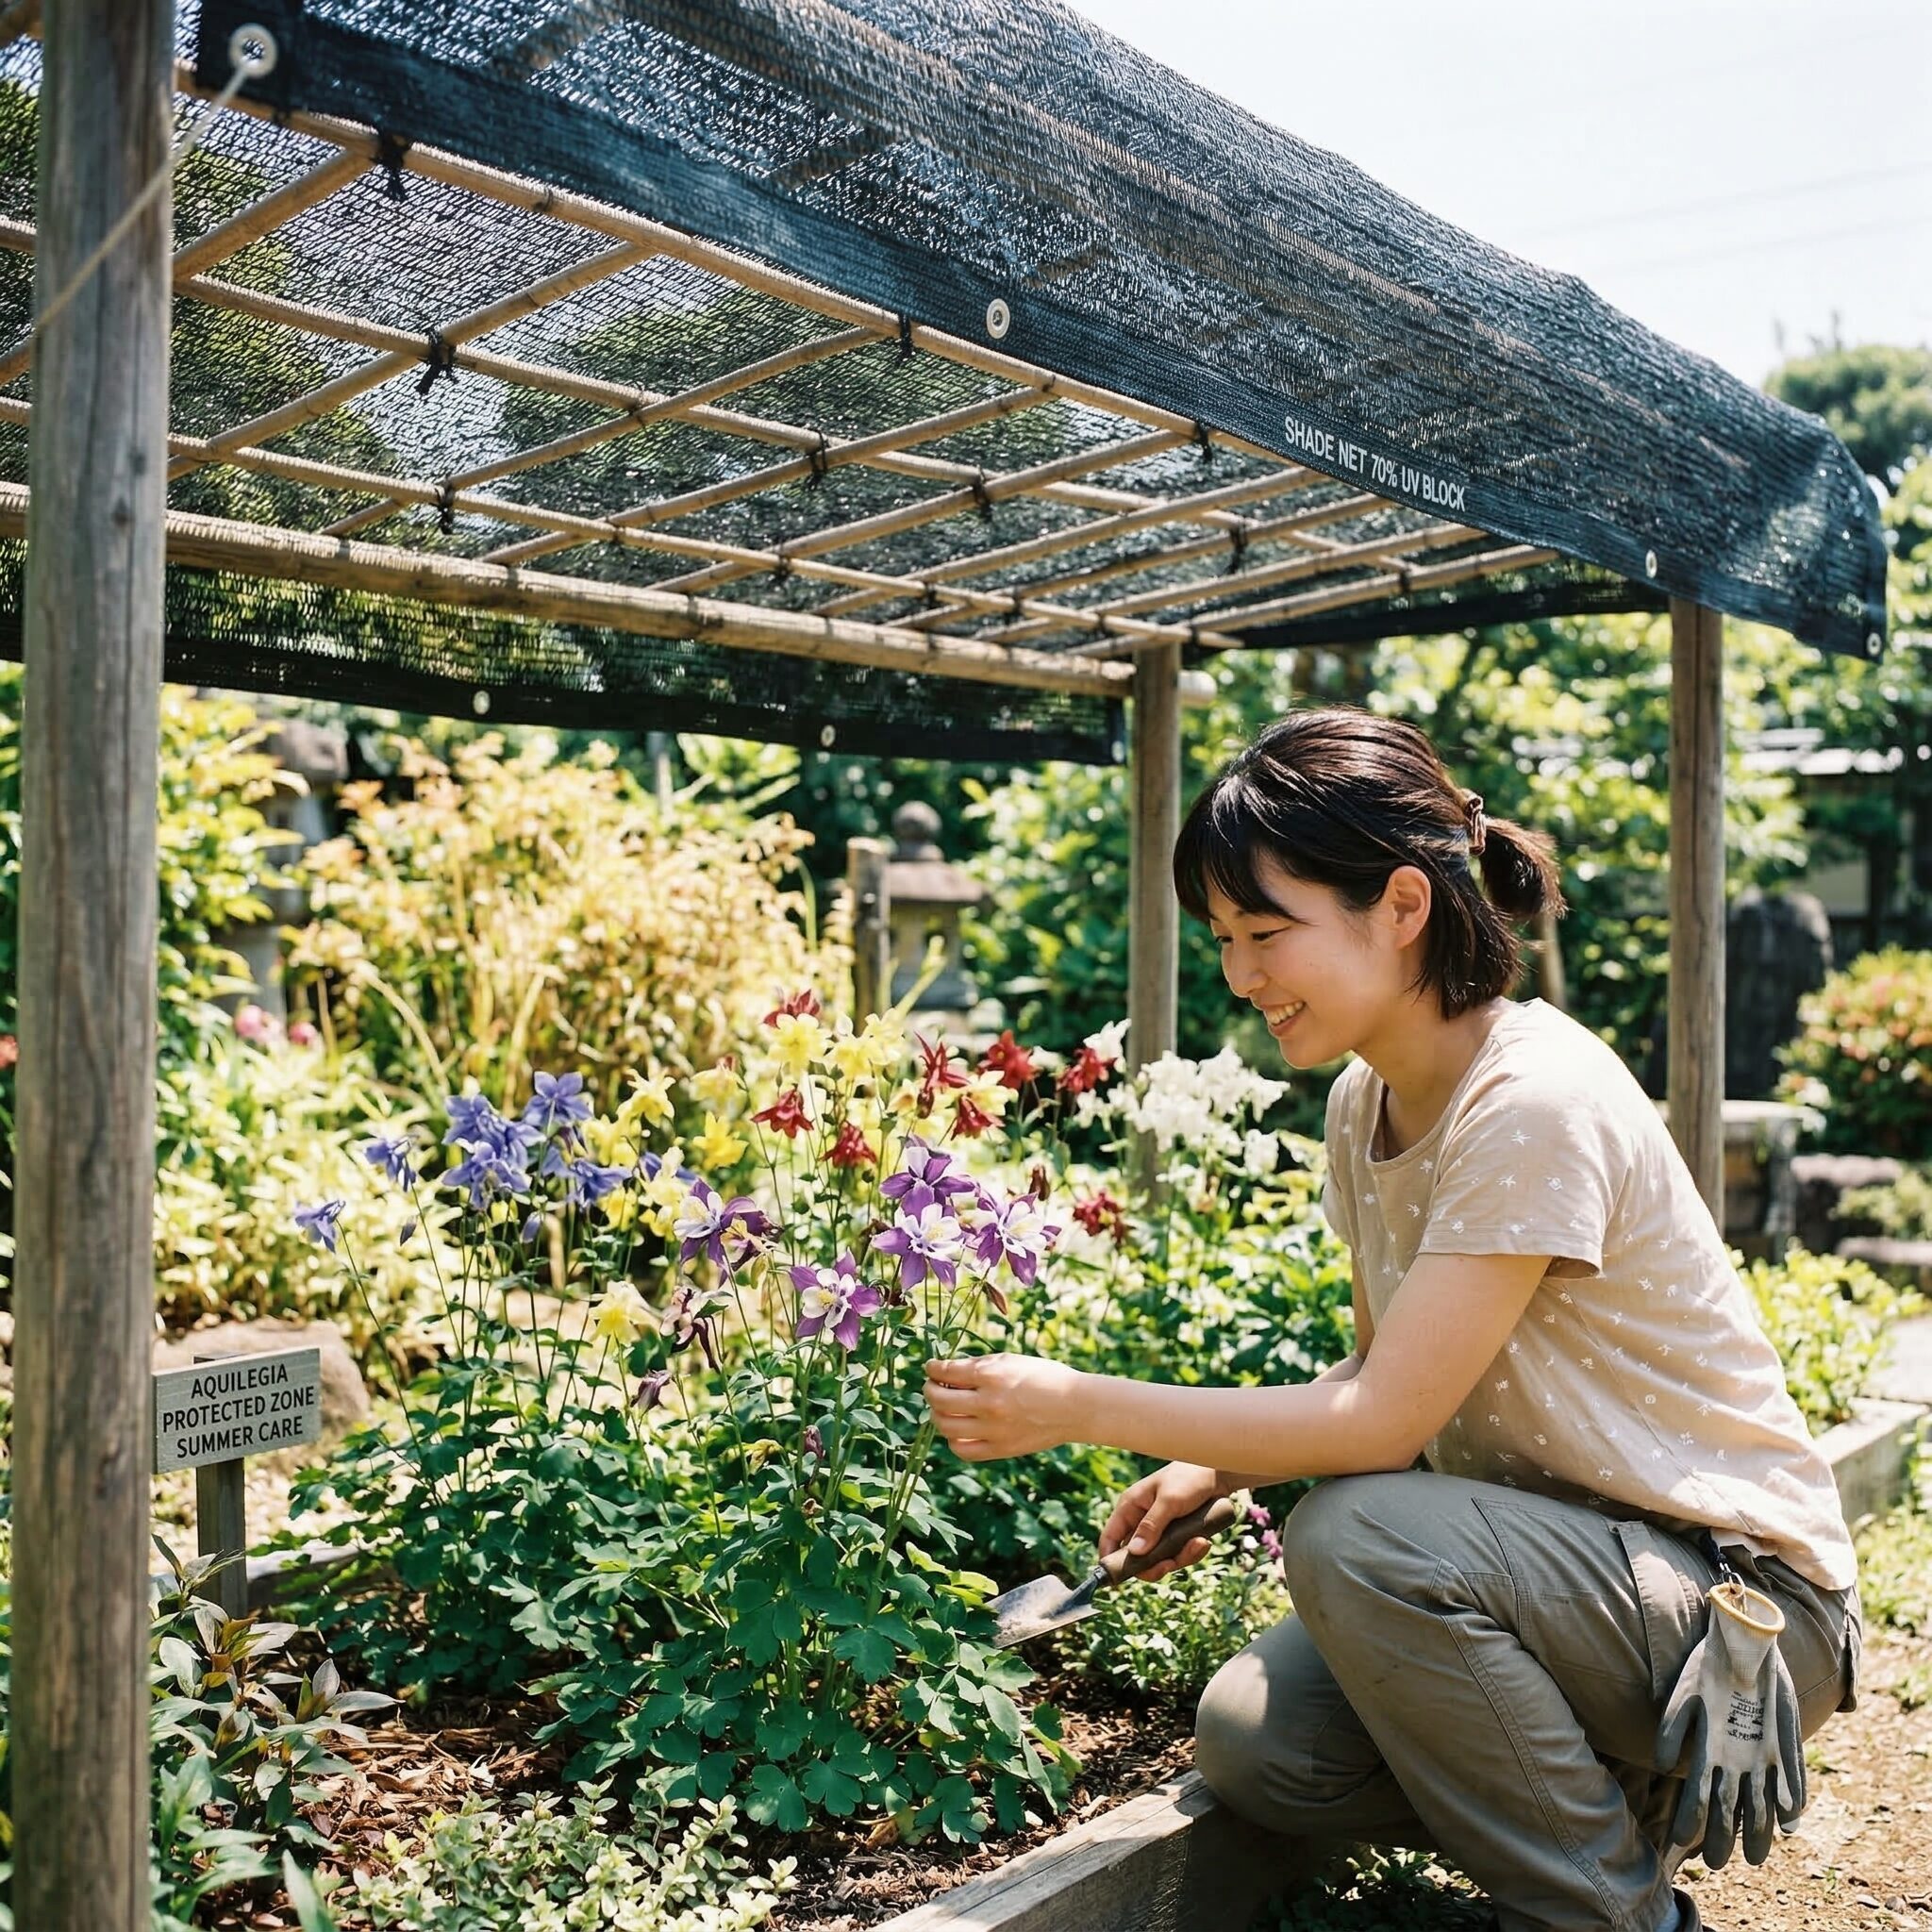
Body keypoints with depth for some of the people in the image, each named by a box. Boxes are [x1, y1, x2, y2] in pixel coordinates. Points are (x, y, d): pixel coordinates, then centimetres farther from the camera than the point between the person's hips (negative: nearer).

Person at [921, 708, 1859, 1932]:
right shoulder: (1366, 1099, 1)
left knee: (1356, 1537, -31)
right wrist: (1214, 1473, -4)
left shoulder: (1534, 1100, -25)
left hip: (1744, 1597, -7)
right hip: (1553, 1554, 7)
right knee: (1248, 1739, -12)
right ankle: (1618, 1795, 10)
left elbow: (1379, 1422, -26)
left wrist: (1081, 1406, -22)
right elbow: (1382, 1377, 11)